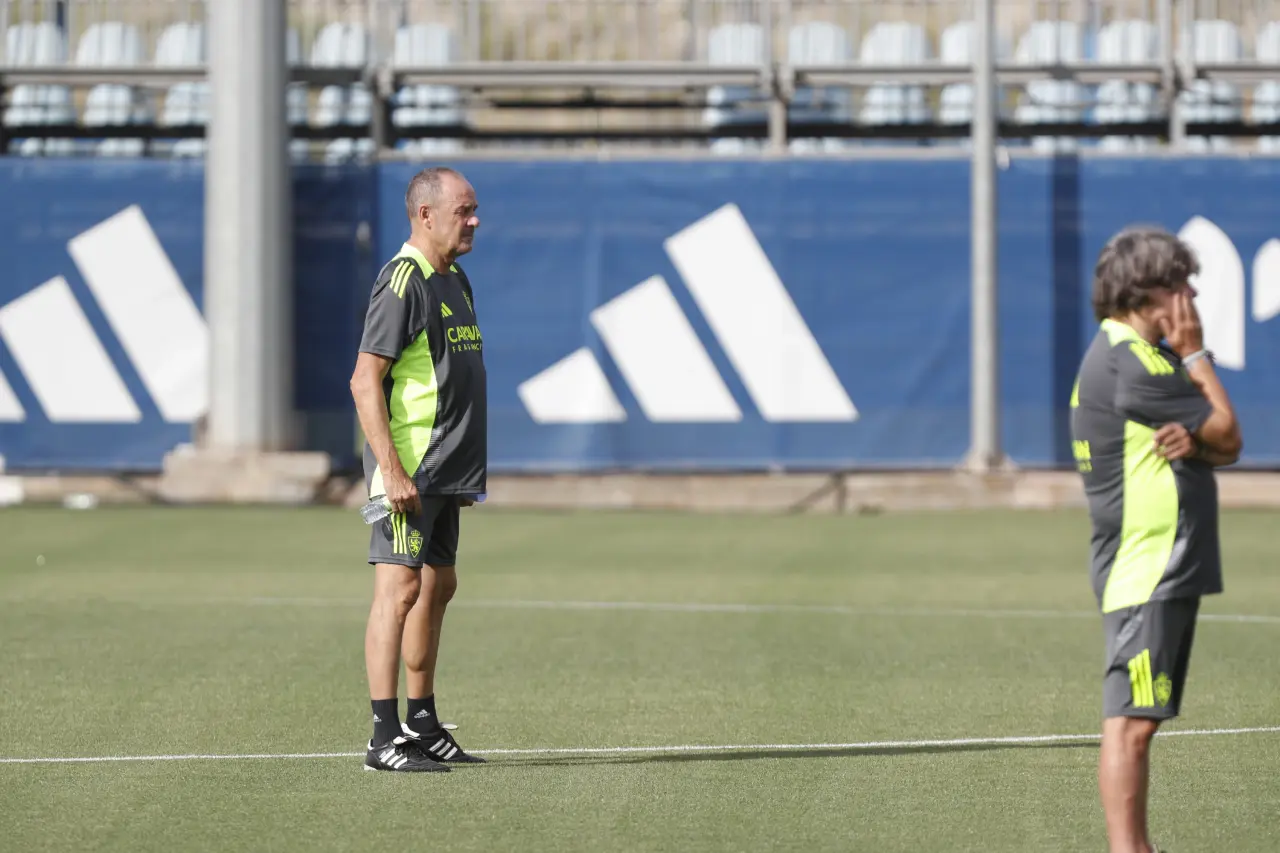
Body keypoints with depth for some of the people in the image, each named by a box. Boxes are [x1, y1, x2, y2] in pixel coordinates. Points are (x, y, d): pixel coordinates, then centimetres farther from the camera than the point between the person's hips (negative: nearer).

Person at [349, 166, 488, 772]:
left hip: (444, 470, 10)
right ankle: (385, 738, -14)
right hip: (409, 468, -10)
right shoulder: (402, 283, -14)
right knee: (400, 587, -12)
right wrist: (391, 469, -24)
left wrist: (463, 473, 21)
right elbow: (365, 380, -18)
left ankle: (422, 726, 26)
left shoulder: (454, 281, 16)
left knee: (437, 586, 15)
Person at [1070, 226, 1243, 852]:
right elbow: (1227, 433, -11)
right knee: (1131, 721, -13)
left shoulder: (1132, 354, 18)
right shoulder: (1132, 362, -15)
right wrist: (1195, 355, -1)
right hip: (1147, 570, -11)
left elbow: (1224, 449, 14)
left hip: (1168, 566, 11)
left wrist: (1194, 441, -10)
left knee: (1140, 721, 12)